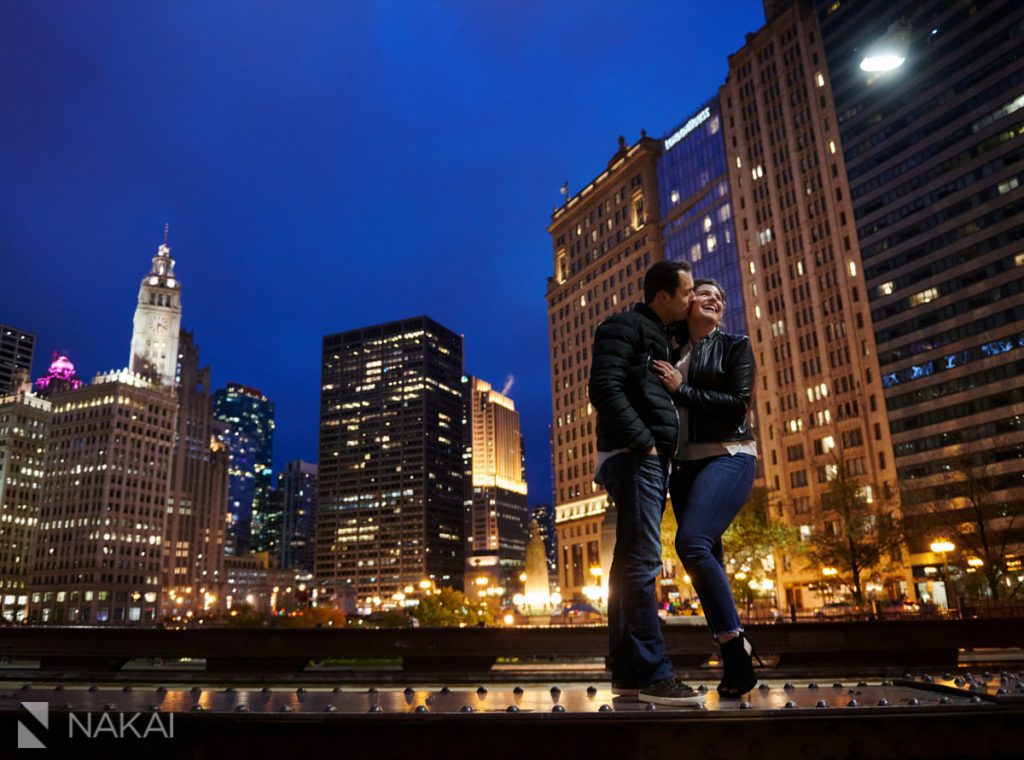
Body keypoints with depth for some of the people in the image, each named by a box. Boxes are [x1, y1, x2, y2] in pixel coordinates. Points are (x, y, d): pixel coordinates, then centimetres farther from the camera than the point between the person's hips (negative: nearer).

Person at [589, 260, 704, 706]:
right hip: (632, 456, -10)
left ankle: (626, 671, 10)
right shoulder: (624, 328, -2)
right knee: (642, 561, -14)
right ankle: (653, 674, -15)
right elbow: (605, 389, -16)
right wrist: (643, 441, -18)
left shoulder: (659, 337, 26)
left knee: (631, 563, 7)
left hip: (651, 459, 10)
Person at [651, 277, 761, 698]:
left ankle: (736, 644, -13)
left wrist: (681, 390, -11)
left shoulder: (735, 345, 5)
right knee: (708, 557, 2)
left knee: (692, 542, -24)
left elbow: (738, 404, -8)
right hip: (684, 464, 5)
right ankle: (734, 662, 8)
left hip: (727, 455, -5)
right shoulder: (671, 355, 16)